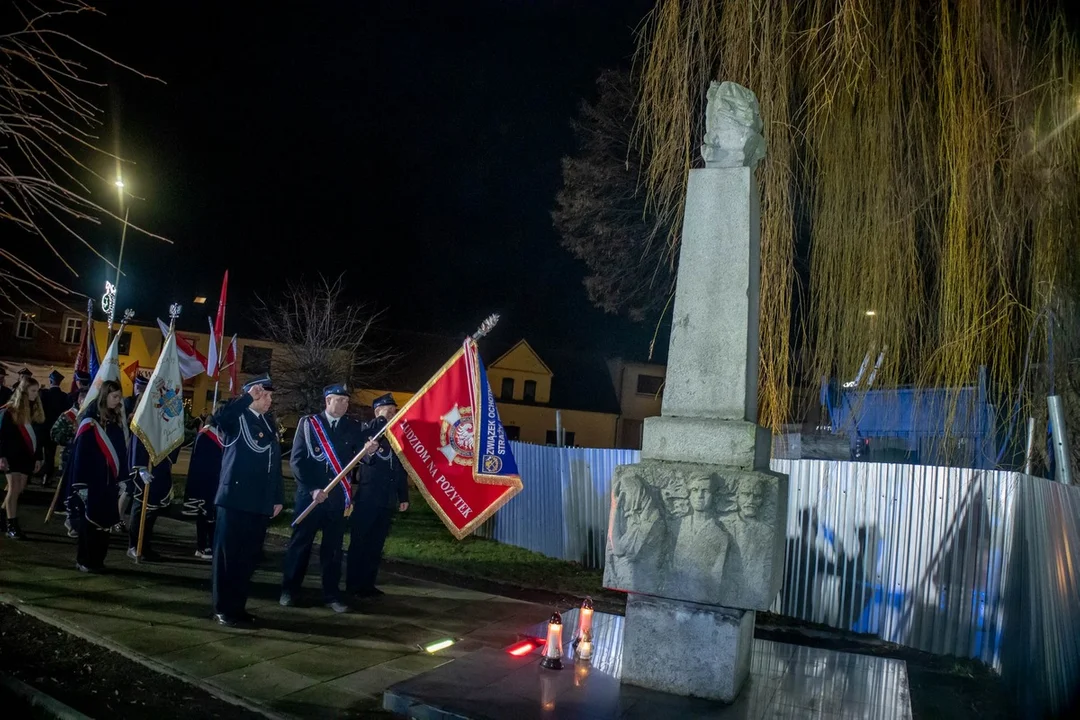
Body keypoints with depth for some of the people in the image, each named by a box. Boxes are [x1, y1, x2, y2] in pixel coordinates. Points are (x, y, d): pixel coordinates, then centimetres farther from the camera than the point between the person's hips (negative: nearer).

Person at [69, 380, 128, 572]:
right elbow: (80, 453, -12)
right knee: (89, 520, 0)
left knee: (105, 521, 7)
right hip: (92, 481, -6)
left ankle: (97, 560, 16)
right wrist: (81, 484, -14)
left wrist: (122, 477, 9)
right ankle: (84, 561, 11)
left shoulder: (117, 421, 9)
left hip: (109, 481, 6)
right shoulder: (90, 423, -10)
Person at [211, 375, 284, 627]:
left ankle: (238, 606, 20)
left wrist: (278, 497, 12)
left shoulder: (270, 422, 16)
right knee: (228, 554, 2)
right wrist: (248, 397, -23)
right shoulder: (237, 418, -1)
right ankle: (223, 608, 11)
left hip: (261, 502, 6)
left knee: (249, 556, 10)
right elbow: (219, 416, -28)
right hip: (235, 498, -6)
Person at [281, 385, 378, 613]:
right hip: (310, 494, -2)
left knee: (333, 547, 7)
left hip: (338, 495, 2)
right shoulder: (308, 423, -1)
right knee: (300, 542, 7)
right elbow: (296, 460, -4)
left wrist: (367, 450, -20)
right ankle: (289, 590, 21)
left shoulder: (353, 427, 7)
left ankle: (332, 594, 15)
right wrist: (312, 489, -12)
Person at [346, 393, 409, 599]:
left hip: (387, 500, 5)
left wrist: (403, 497, 12)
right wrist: (382, 419, -16)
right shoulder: (367, 431, -1)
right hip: (367, 498, -5)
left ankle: (368, 584, 18)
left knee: (375, 545, 10)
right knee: (359, 543, 1)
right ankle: (354, 586, 9)